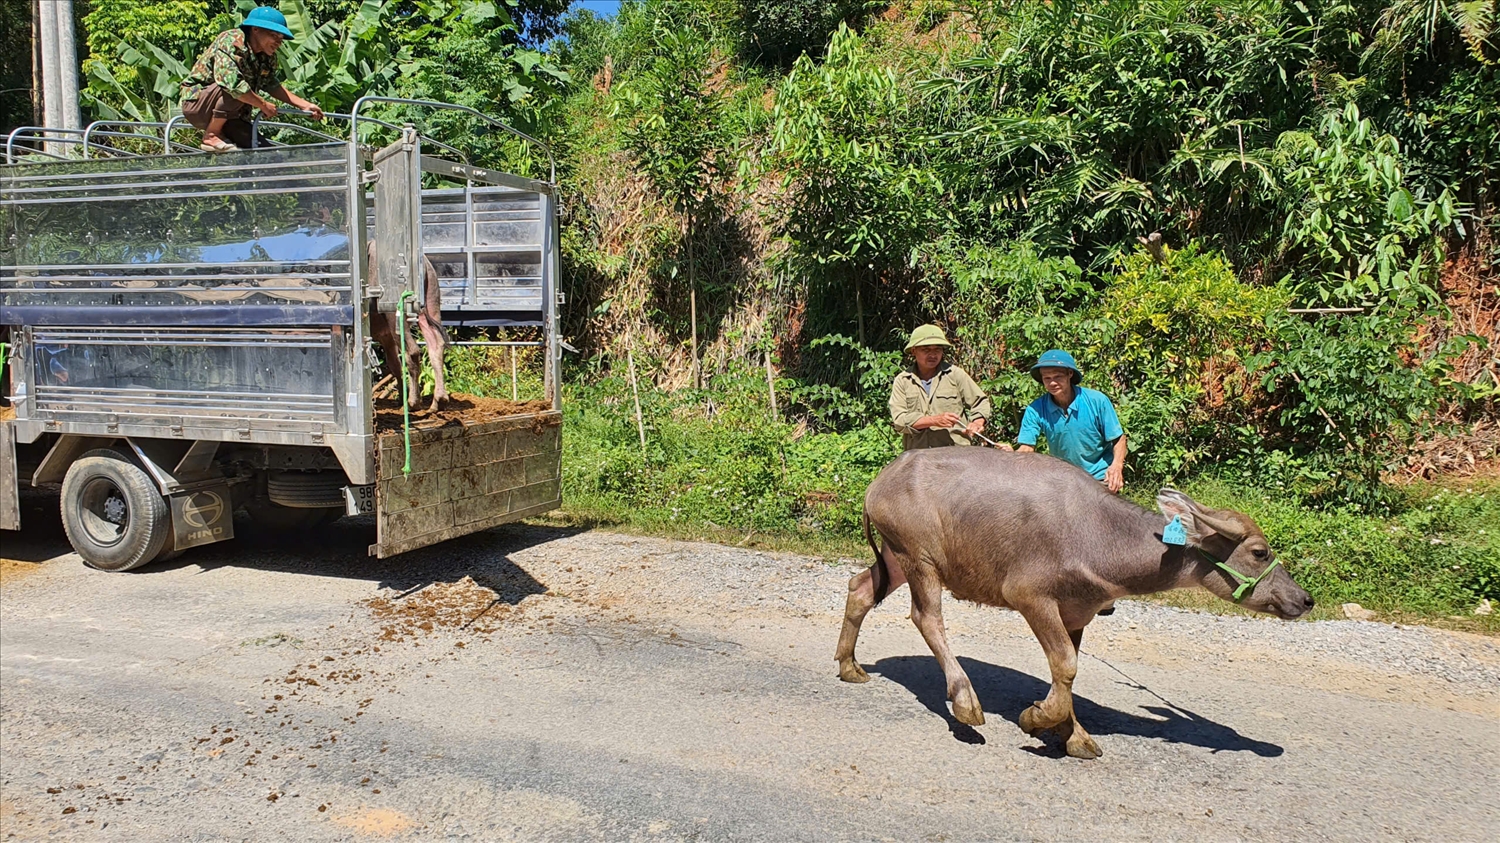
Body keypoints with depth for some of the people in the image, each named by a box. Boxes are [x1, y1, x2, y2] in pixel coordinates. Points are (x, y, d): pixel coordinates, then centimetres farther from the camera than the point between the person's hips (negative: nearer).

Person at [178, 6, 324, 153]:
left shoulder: (268, 57, 0)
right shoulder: (231, 42, -24)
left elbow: (271, 85, 13)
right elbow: (232, 82, -36)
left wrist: (305, 105, 5)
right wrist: (264, 105, -25)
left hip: (227, 115, 7)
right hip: (196, 102, -7)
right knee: (233, 90, -35)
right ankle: (211, 136, -17)